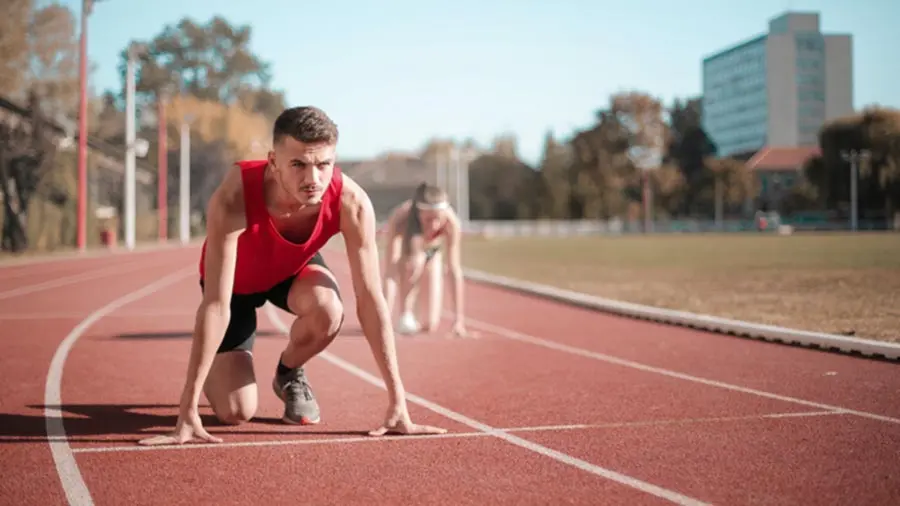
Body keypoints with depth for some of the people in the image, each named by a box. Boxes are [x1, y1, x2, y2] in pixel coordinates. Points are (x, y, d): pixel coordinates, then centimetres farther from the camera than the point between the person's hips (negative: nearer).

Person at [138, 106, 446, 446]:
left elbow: (370, 300, -30)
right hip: (236, 280, -2)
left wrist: (397, 404, -31)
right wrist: (188, 411, -43)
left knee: (328, 311, -34)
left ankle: (289, 374, 2)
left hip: (294, 268, 2)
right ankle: (216, 371, 26)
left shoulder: (351, 202, -35)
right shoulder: (233, 199, -42)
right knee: (235, 412, -13)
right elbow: (216, 305, -41)